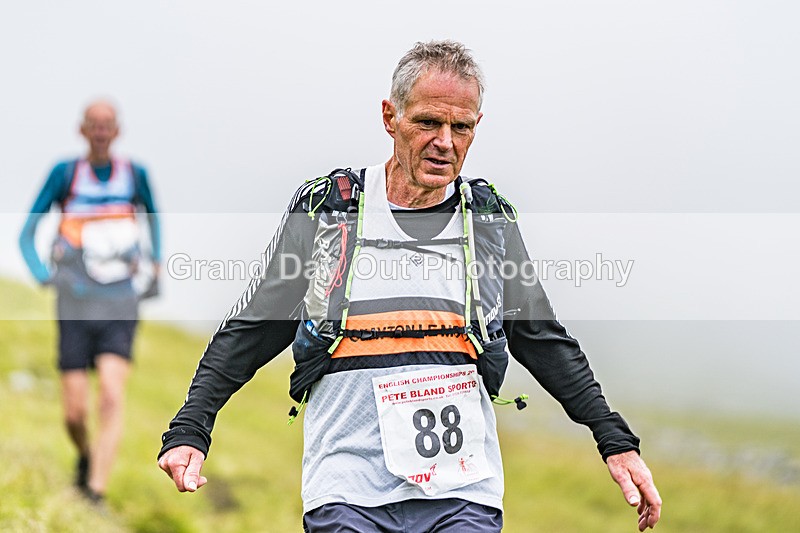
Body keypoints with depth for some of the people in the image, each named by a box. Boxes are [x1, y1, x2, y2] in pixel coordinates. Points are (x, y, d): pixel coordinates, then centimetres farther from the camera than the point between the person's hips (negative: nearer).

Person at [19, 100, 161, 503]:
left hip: (120, 311, 0)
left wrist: (156, 266, 15)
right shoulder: (65, 174, -4)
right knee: (75, 413, 0)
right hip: (75, 312, 0)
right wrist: (44, 275, -19)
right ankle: (85, 457, 35)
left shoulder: (134, 174, 1)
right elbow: (26, 235, -2)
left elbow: (153, 216, 23)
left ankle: (96, 493, -20)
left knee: (111, 400, -18)